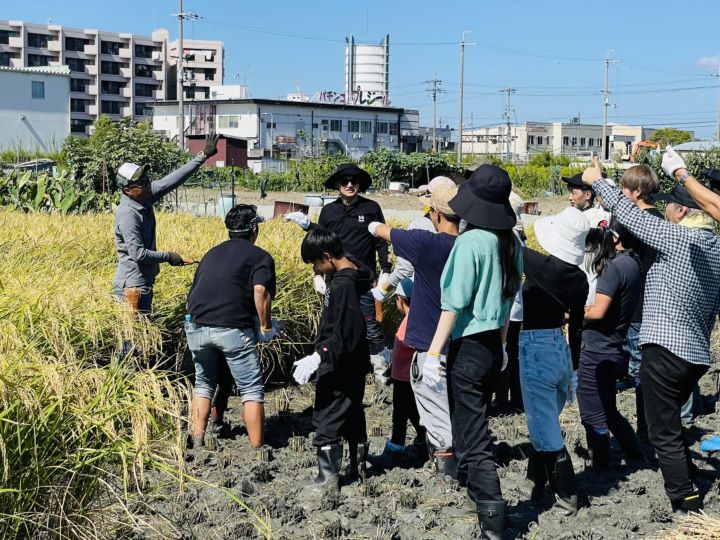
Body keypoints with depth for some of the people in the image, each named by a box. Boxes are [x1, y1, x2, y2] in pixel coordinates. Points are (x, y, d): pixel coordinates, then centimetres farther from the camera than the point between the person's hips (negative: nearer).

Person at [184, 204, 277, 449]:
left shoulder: (212, 253, 24)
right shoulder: (260, 256, 6)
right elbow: (261, 292, -12)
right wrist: (265, 326, -2)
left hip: (196, 326, 5)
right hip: (232, 328, -5)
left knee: (204, 383, 24)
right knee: (252, 389, 6)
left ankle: (197, 442, 20)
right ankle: (257, 449, 3)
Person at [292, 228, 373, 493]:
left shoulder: (342, 285, -25)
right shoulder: (354, 275, 4)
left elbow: (346, 335, -28)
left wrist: (318, 356, -29)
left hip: (338, 367, -10)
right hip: (355, 363, 10)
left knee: (327, 420, 0)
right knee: (353, 415, 19)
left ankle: (328, 479, 6)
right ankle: (358, 469, 31)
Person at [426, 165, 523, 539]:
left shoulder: (470, 242, -16)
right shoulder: (510, 242, 4)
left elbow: (453, 303, -17)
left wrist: (434, 351, -13)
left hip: (468, 347, -8)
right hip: (494, 347, 8)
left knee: (471, 438, -3)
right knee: (476, 426, 24)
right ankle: (482, 494, 37)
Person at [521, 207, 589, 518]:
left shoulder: (542, 266, -18)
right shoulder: (579, 278, 1)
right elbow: (576, 328, 9)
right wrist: (573, 369, 18)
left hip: (536, 350, -7)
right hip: (561, 350, 7)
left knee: (545, 430, 2)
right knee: (544, 424, 20)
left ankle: (567, 497, 7)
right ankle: (538, 483, 32)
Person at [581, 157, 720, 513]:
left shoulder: (681, 238, -13)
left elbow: (630, 215, -7)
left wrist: (596, 180, 5)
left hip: (665, 348, -9)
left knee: (664, 434, -3)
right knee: (670, 424, 23)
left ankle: (687, 507, -3)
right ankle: (689, 490, 28)